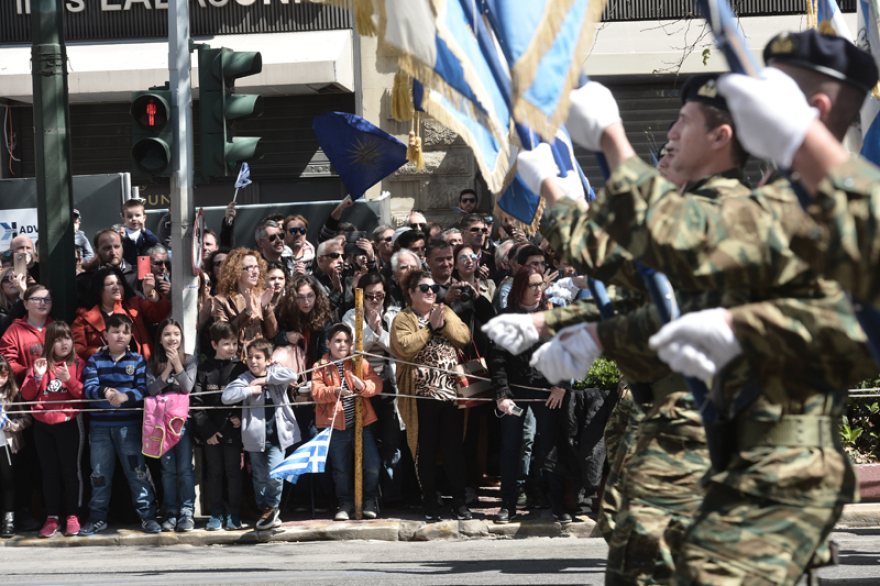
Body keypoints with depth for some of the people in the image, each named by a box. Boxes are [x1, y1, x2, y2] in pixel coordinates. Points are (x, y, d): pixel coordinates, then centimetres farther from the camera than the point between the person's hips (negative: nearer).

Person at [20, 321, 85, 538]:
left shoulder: (78, 364, 2)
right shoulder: (41, 363, 8)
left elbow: (84, 394, -6)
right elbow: (26, 395, 4)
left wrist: (69, 379, -20)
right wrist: (37, 377, -11)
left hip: (68, 422, -3)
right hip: (43, 425, 3)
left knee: (70, 470, 0)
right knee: (49, 471, 6)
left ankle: (72, 516, 6)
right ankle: (52, 518, 10)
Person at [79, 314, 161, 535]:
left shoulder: (137, 360, 5)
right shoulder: (95, 360, 6)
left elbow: (143, 390, -5)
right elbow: (88, 388, -7)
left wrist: (125, 396, -22)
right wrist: (105, 392, -27)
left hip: (129, 424, -1)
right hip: (100, 424, 1)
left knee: (137, 470, -3)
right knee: (100, 473, 7)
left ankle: (147, 515, 4)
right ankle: (98, 517, 17)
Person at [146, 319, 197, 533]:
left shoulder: (189, 360, 3)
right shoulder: (153, 363, 7)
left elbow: (188, 387, -7)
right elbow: (152, 390, -5)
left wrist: (177, 365, -14)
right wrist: (168, 369, -12)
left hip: (183, 419, -2)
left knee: (185, 468, -6)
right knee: (168, 470, 3)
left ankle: (187, 513, -4)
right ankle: (171, 513, 7)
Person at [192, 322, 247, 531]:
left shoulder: (240, 368, 2)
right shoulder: (204, 369, 2)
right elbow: (197, 402, -1)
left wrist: (240, 417, -13)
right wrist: (207, 429, -7)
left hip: (233, 429, -1)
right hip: (211, 431, 1)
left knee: (233, 471, 3)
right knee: (214, 472, 6)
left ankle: (233, 514, 12)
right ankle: (216, 514, 14)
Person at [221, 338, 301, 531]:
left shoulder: (275, 373, 3)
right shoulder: (244, 379, 0)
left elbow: (292, 375, -18)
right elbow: (226, 397, -12)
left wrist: (265, 380, -15)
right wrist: (250, 390, -15)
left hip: (277, 435, -1)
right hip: (256, 436, 1)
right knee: (260, 477, 8)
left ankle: (271, 506, 9)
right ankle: (266, 511, 24)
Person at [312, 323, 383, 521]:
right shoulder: (321, 366, 4)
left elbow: (376, 383, -3)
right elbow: (316, 392, -8)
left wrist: (363, 386, -24)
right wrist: (335, 391, -25)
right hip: (335, 424, 0)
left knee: (372, 464, -5)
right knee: (340, 468, 6)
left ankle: (370, 500, 13)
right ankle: (346, 503, 21)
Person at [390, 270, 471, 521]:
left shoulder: (446, 313, 16)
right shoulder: (403, 319, 4)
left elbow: (464, 337, 2)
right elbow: (405, 347, -14)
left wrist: (443, 323, -10)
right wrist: (430, 327, -10)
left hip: (451, 393, 3)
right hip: (421, 395, -3)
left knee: (454, 448, 3)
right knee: (426, 450, 2)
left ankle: (459, 501, 10)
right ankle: (430, 504, 9)